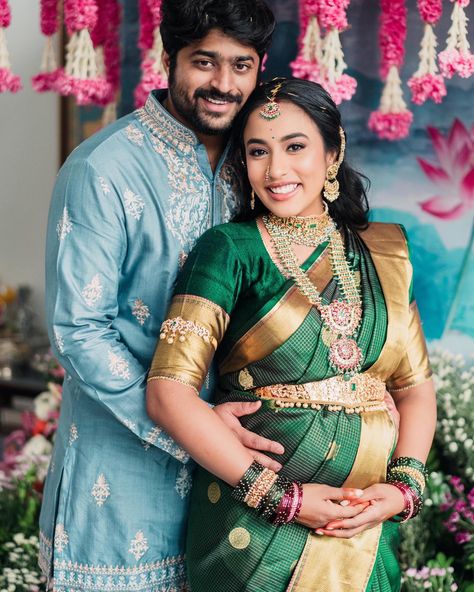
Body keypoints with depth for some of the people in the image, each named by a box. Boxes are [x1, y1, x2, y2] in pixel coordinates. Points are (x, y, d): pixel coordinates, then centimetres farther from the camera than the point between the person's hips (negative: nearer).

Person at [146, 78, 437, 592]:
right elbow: (169, 391, -16)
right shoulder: (230, 250, -7)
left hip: (367, 530, 4)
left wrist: (404, 486, -9)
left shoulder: (380, 256, 6)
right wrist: (281, 496, -18)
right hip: (257, 531, -4)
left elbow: (415, 388, 8)